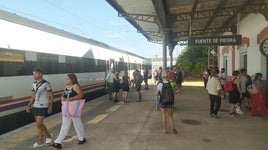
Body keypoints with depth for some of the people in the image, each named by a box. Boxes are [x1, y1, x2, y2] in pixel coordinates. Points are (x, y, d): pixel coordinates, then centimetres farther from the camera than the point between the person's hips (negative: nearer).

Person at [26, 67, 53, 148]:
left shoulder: (46, 83, -12)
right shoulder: (34, 84, 8)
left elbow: (51, 95, -9)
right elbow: (33, 96, 14)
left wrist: (50, 107, -12)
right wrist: (29, 106, 7)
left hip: (43, 106, -7)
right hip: (36, 106, 7)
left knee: (38, 124, -6)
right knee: (39, 124, 11)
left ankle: (40, 141, 14)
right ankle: (48, 136, 28)